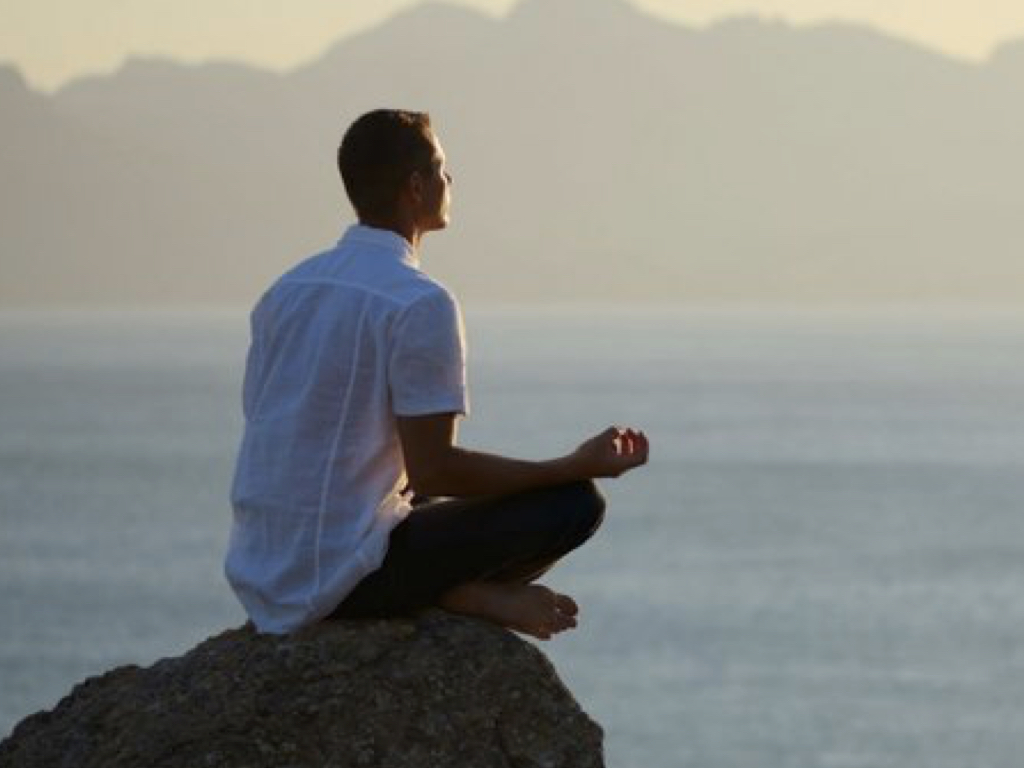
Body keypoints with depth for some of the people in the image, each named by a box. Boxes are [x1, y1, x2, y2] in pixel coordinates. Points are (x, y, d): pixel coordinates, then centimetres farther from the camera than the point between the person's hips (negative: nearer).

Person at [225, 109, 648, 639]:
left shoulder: (286, 291, 12)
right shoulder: (420, 304, -13)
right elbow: (433, 470, -16)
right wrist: (580, 465, -10)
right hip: (345, 579, -8)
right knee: (575, 502, -3)